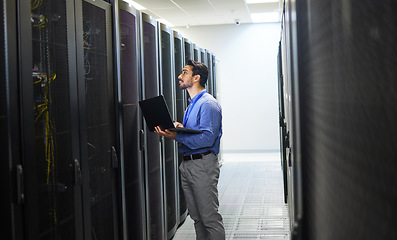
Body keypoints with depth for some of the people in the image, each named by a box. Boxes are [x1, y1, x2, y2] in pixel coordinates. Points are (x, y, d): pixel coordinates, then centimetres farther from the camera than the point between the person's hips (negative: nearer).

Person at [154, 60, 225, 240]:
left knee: (210, 218, -5)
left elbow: (207, 138, -23)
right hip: (187, 164, 10)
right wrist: (179, 129, 2)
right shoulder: (192, 105, 19)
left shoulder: (208, 104, -12)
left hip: (203, 165, -10)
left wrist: (177, 136, -26)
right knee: (196, 217, 15)